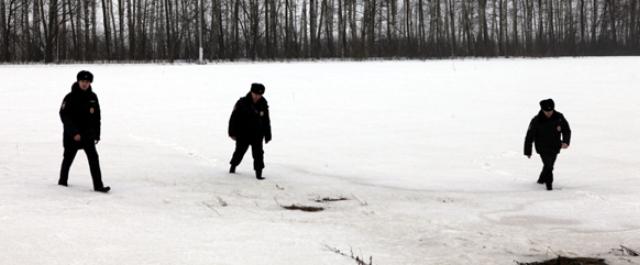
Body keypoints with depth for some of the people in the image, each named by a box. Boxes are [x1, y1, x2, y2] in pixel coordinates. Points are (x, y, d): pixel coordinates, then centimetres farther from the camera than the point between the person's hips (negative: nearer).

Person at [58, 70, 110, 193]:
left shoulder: (93, 97, 4)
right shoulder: (70, 97, -10)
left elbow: (97, 117, 12)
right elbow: (64, 116, -15)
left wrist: (97, 134, 10)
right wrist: (74, 132, -23)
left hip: (88, 134, 3)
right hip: (72, 135, -3)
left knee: (93, 157, -10)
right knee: (68, 157, 13)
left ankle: (98, 185, -14)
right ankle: (63, 180, 34)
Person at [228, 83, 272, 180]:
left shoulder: (263, 105, 0)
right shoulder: (242, 103, -11)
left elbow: (266, 121, 10)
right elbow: (234, 118, -7)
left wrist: (267, 135, 11)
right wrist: (232, 132, -9)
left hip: (257, 135, 2)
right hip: (243, 134, -2)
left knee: (258, 153, -8)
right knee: (239, 151, 14)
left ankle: (258, 172, -3)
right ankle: (233, 166, 38)